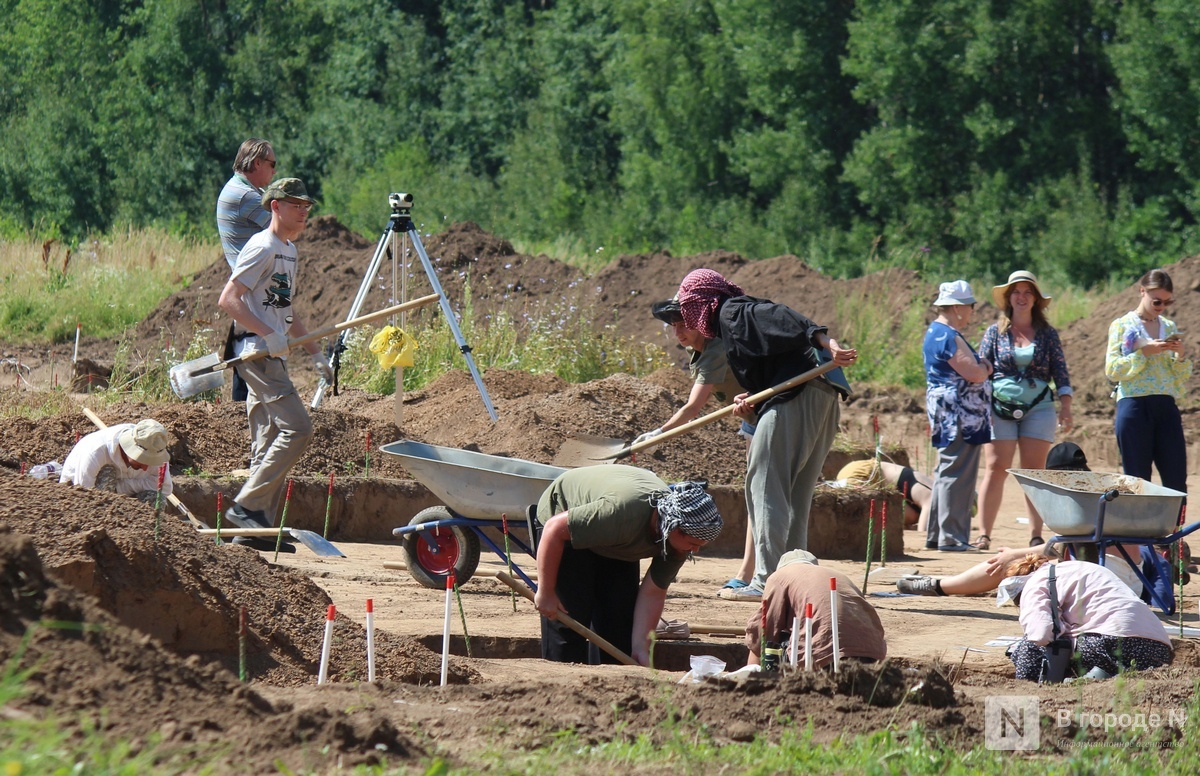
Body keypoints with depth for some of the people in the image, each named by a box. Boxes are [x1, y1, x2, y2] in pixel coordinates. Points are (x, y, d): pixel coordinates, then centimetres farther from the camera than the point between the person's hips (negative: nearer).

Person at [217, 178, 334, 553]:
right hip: (256, 353, -10)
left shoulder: (289, 250, 19)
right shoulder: (263, 247, -11)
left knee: (271, 441, 8)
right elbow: (228, 299, -19)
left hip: (273, 356, 10)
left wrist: (314, 353, 24)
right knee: (296, 427, -16)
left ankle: (258, 528, 8)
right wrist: (269, 335, -25)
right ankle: (246, 506, -15)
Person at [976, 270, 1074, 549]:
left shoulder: (1047, 334, 9)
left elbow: (1061, 373, 8)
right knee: (996, 469, -6)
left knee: (1034, 471, 0)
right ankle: (984, 534, -7)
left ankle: (1036, 535, 2)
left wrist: (1066, 408, -2)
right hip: (1000, 407, 0)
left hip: (1038, 408, 0)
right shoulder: (995, 333, 8)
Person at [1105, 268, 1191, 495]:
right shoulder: (1122, 326, 3)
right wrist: (1144, 352, -14)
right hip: (1134, 406, -4)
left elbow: (1183, 376, 16)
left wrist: (1180, 355, -4)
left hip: (1166, 408, 4)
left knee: (1176, 480, -2)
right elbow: (1112, 370, -5)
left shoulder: (1169, 327, 15)